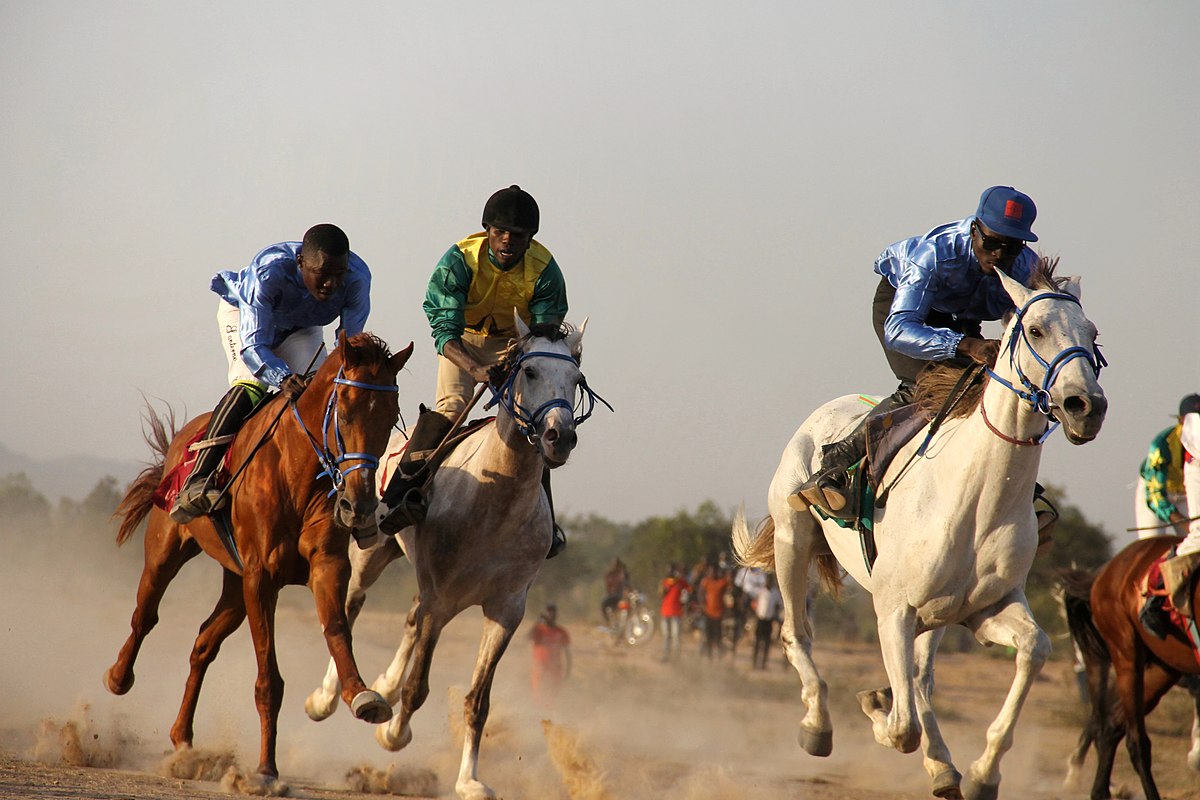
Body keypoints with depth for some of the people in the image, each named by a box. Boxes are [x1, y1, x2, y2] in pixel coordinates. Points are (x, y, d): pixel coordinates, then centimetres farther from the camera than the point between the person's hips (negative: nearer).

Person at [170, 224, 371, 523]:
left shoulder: (358, 278, -32)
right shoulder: (269, 270, -42)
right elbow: (253, 345, -43)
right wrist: (283, 378, -60)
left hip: (300, 329, 5)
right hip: (244, 312, -5)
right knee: (251, 384, -28)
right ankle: (195, 483, -36)